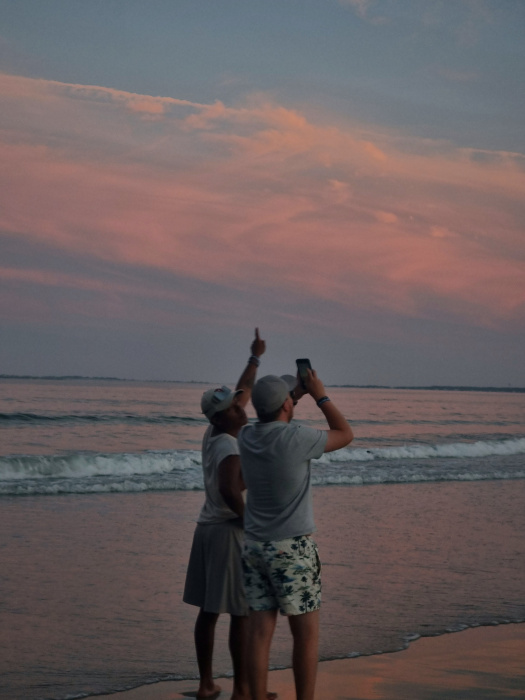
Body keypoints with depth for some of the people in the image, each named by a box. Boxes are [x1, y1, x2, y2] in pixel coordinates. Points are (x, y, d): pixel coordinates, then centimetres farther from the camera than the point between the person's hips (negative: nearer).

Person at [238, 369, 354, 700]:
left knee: (261, 632, 6)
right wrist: (320, 395, 6)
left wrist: (296, 395, 21)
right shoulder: (297, 438, -19)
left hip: (255, 547, 6)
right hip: (292, 550, -6)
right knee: (307, 634, 4)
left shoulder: (247, 436, -1)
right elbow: (346, 436, -1)